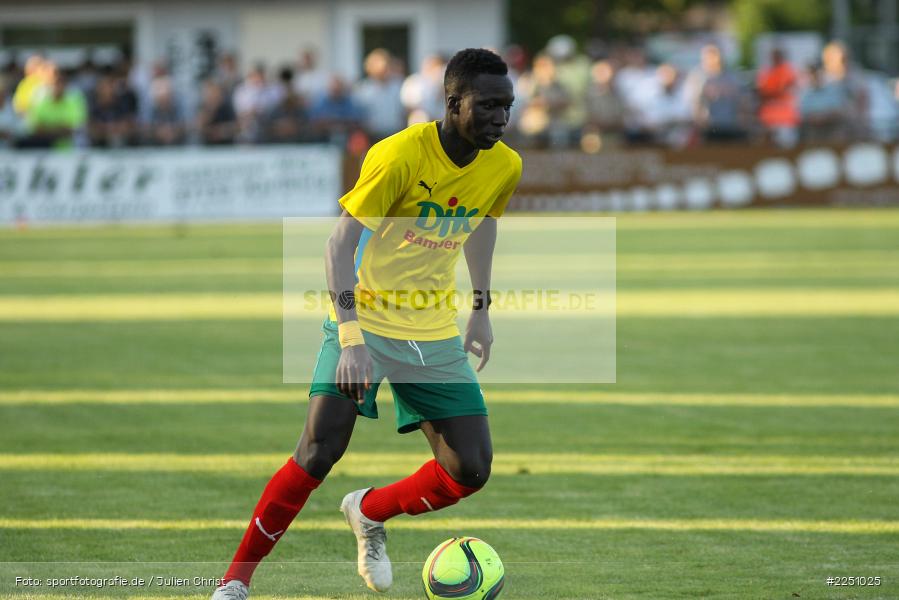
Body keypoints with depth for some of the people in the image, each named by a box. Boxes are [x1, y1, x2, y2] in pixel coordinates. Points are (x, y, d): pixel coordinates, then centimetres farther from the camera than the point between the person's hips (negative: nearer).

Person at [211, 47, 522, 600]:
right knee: (319, 453, -19)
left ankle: (370, 513, 25)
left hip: (437, 336, 5)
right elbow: (341, 244, -22)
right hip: (366, 322, -5)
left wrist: (482, 308, 19)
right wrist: (351, 338, -31)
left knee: (471, 471, -5)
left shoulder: (504, 168, -4)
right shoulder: (400, 155, -21)